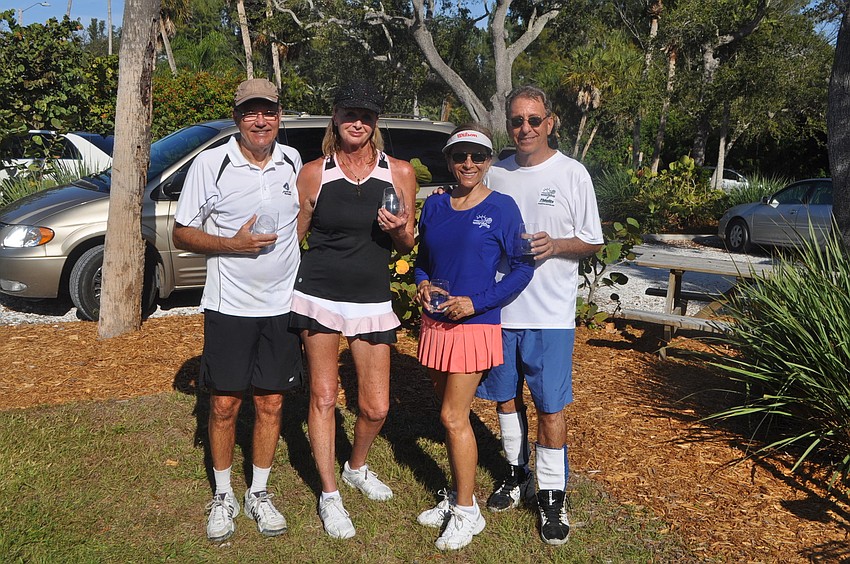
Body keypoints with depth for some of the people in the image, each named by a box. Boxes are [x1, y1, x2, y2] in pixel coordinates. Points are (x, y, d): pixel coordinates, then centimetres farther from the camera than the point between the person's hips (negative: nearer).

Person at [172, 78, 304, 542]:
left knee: (270, 403, 9)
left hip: (282, 306, 2)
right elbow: (181, 233, -2)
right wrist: (233, 244, -18)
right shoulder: (211, 164, -6)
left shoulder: (293, 161, 3)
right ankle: (223, 496, 25)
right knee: (224, 404, 5)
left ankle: (259, 494, 26)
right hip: (228, 307, -2)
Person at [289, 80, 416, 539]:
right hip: (318, 295, -1)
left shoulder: (399, 173, 2)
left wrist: (399, 230, -13)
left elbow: (407, 244, 9)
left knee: (376, 406, 4)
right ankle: (329, 495, 21)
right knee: (323, 395, 4)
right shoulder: (313, 173, 0)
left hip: (372, 300, 1)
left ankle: (356, 468, 36)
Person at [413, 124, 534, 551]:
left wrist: (475, 302, -16)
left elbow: (522, 268, -7)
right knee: (451, 413, 14)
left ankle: (467, 513, 11)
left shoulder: (501, 208, -8)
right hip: (435, 322, 6)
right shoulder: (435, 205, 7)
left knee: (454, 416, -5)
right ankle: (457, 497, 29)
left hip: (475, 325, -5)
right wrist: (422, 283, -4)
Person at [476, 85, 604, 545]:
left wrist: (557, 245, -17)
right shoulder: (495, 175, 7)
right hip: (498, 306, 4)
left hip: (550, 314, -4)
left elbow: (593, 242, 2)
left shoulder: (572, 174, -2)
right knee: (506, 396, 15)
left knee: (550, 406, 0)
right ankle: (517, 472, 35)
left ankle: (551, 495, 15)